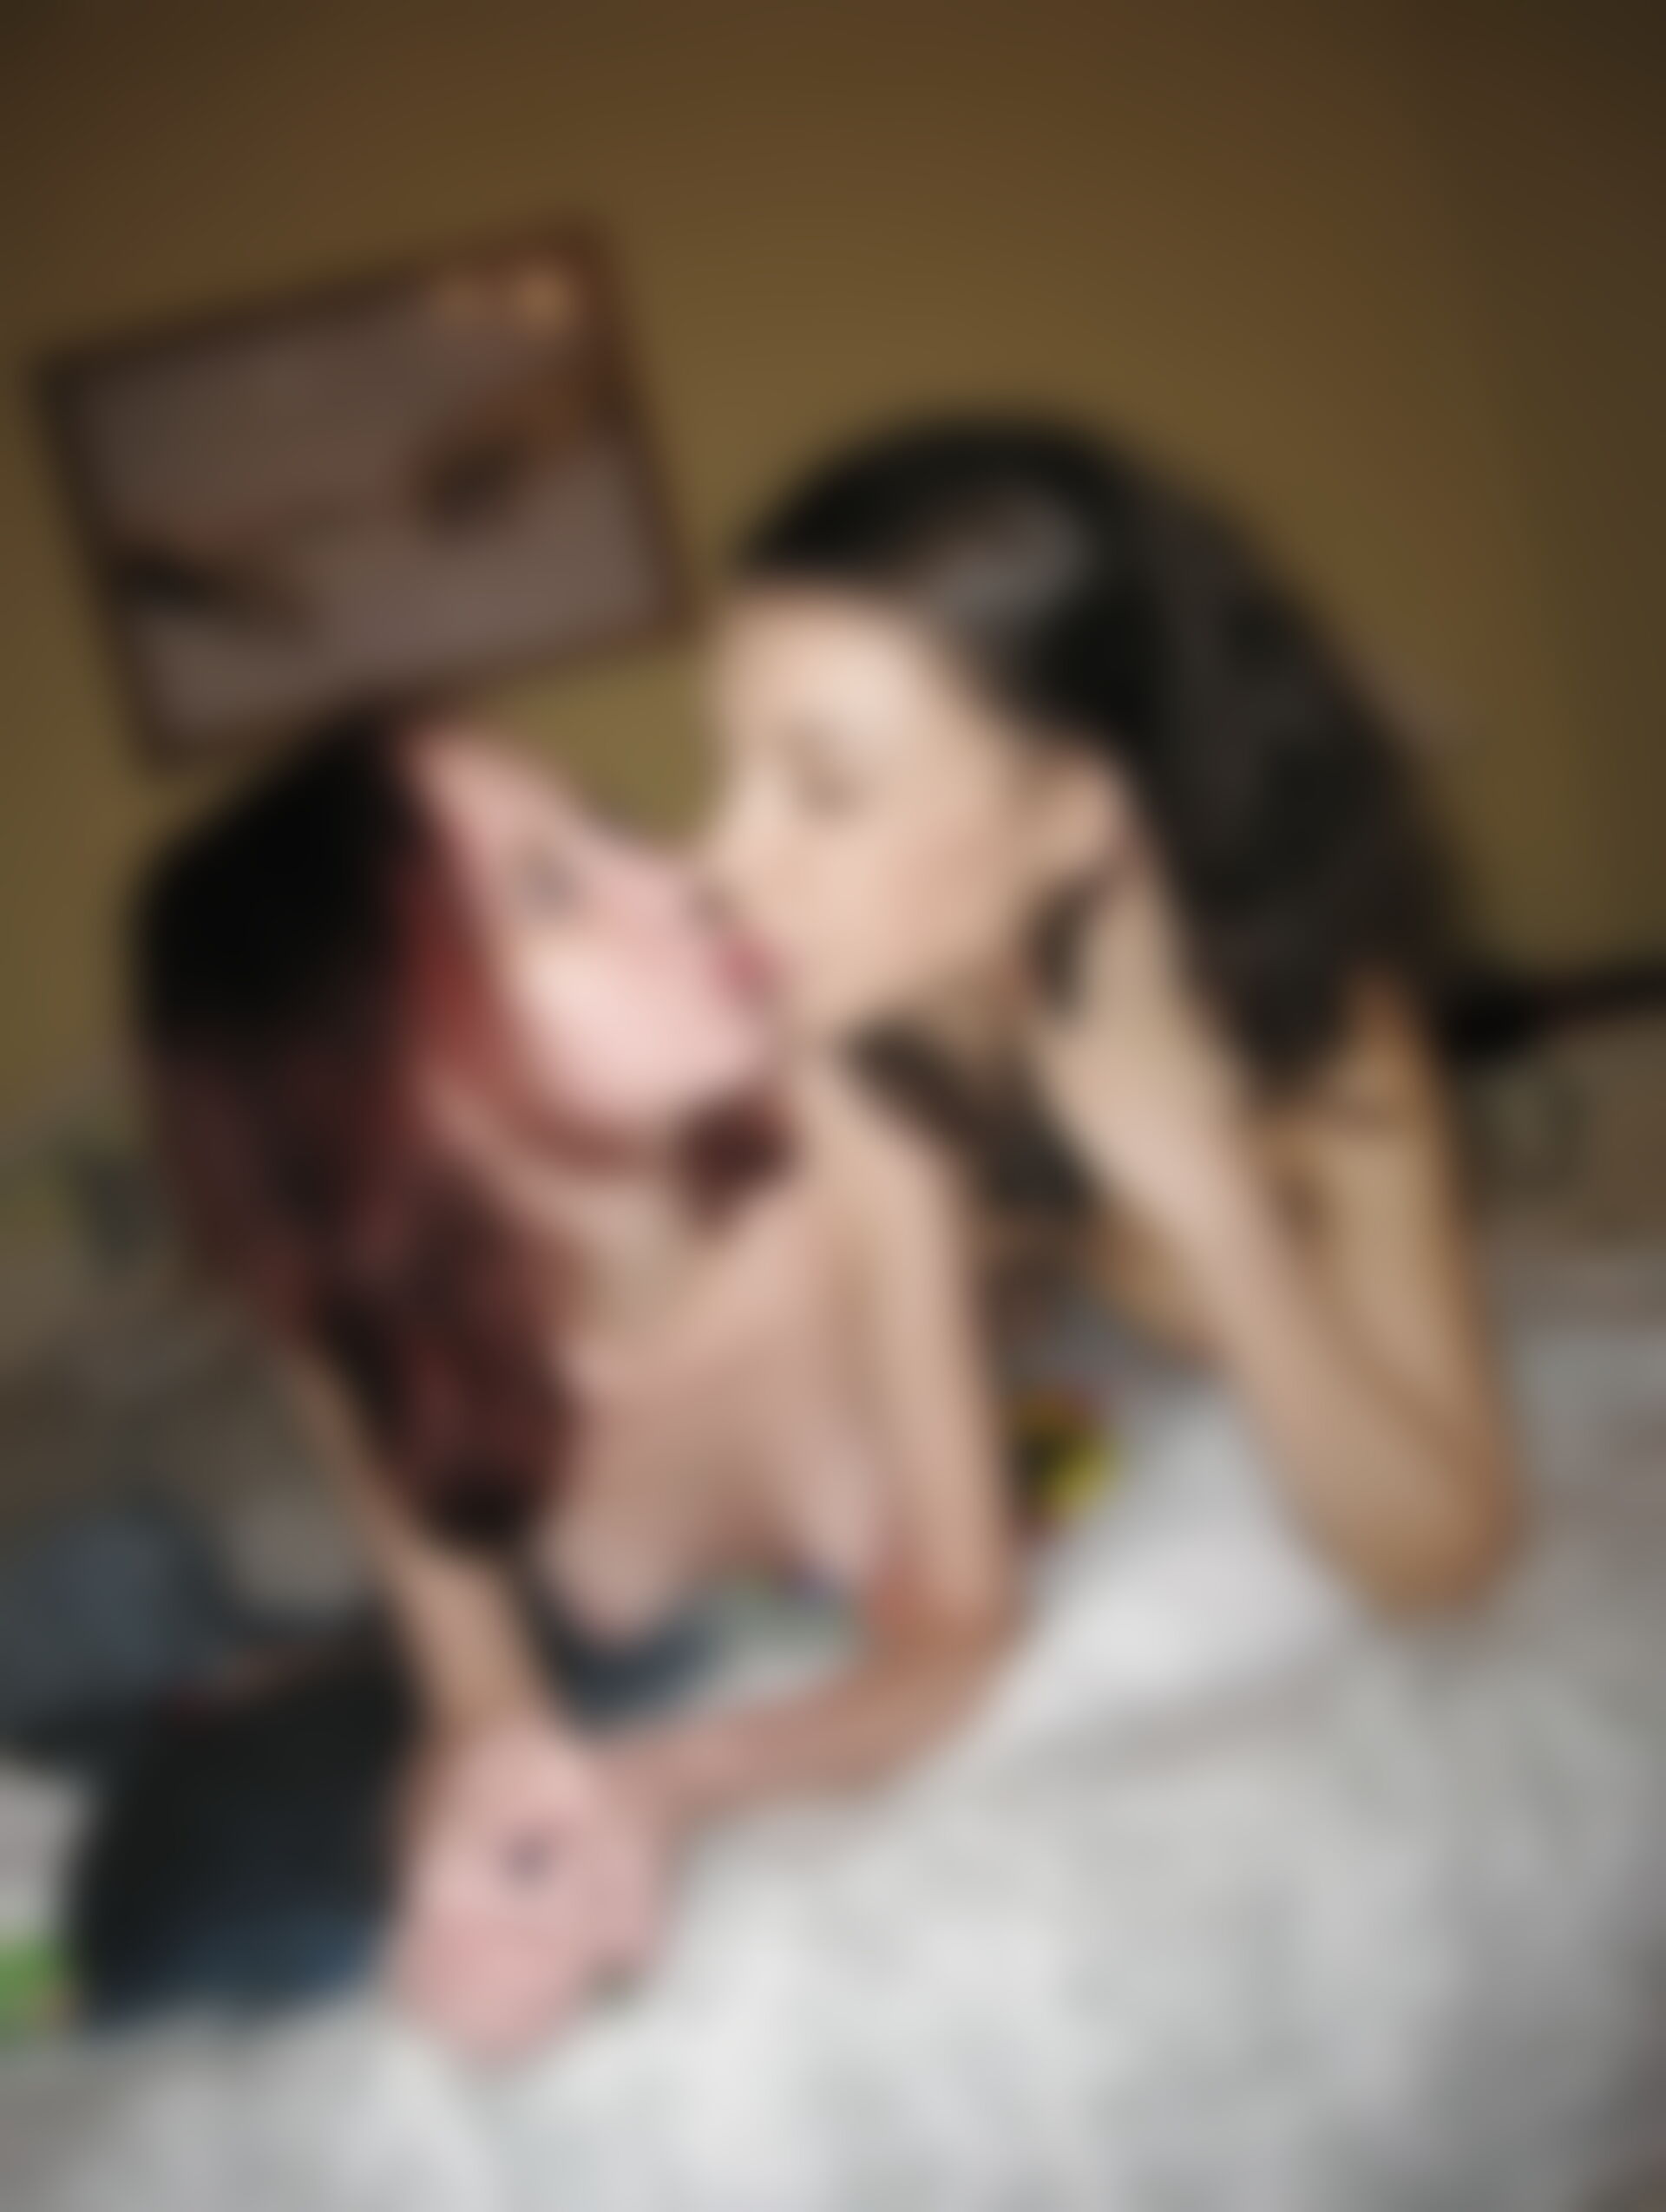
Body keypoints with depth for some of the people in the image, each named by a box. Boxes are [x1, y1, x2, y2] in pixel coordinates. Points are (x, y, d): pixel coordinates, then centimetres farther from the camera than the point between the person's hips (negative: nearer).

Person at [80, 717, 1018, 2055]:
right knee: (205, 1885, -22)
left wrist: (673, 1782, -41)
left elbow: (955, 1639, -22)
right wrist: (490, 1771, -42)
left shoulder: (851, 1178, -31)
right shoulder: (378, 1317, -26)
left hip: (916, 1757, 1)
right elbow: (488, 1703, -17)